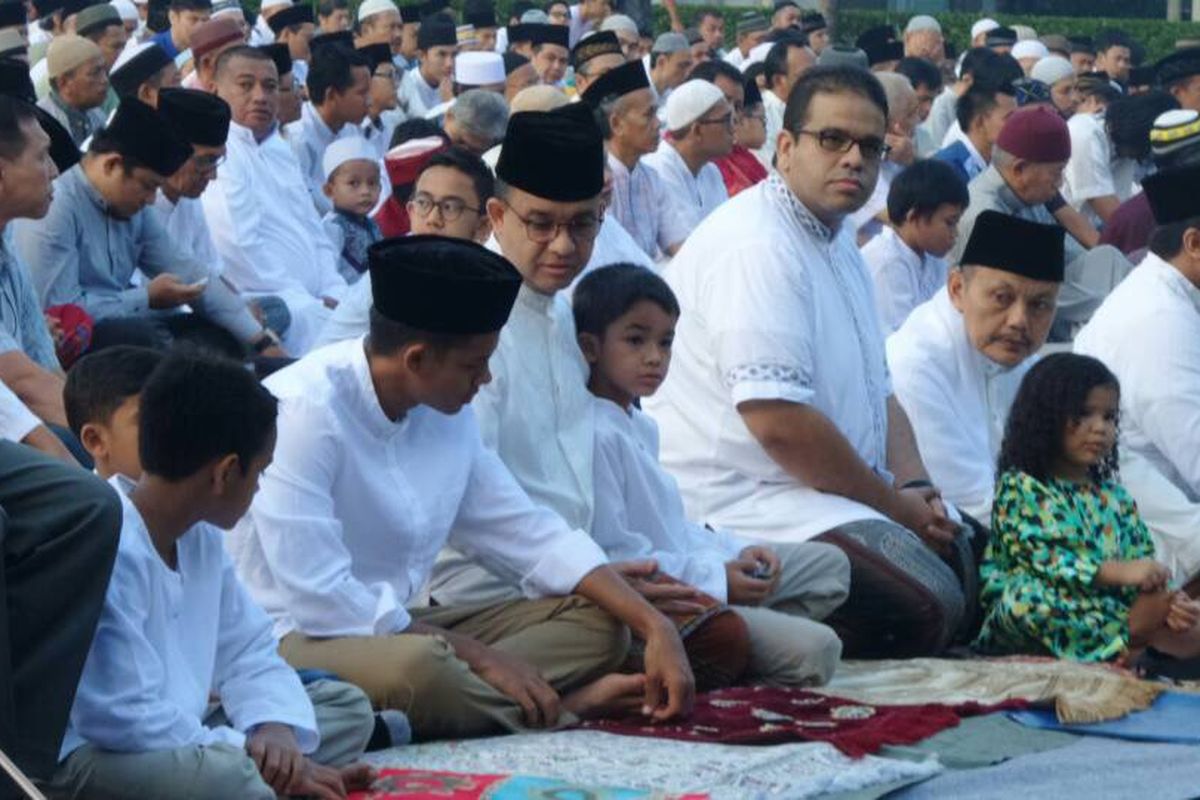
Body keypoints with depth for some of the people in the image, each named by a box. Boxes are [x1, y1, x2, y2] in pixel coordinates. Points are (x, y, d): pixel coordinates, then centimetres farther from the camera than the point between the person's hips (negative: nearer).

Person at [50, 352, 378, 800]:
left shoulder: (200, 536, 7)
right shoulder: (111, 549, -24)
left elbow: (248, 653, 12)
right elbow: (128, 720, -28)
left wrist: (277, 729, -10)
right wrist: (258, 755, -20)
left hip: (171, 740, 11)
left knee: (347, 707, 12)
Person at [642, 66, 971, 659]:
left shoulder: (837, 242, 18)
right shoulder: (756, 246, -17)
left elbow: (876, 388, 21)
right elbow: (777, 421, -24)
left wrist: (913, 487, 1)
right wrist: (896, 506, -14)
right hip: (745, 501, -11)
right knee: (928, 608, -26)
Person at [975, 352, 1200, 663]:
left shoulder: (1116, 498, 19)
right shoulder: (1019, 488, 0)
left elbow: (1143, 562, 10)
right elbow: (1041, 560, -14)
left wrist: (1171, 600, -13)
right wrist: (1118, 571, -23)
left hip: (1106, 608, 5)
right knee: (1027, 591, -38)